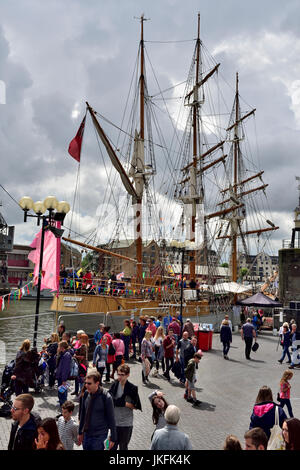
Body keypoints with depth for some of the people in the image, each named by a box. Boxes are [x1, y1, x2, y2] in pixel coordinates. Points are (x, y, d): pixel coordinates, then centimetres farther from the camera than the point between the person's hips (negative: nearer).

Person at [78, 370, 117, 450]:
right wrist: (80, 432, 15)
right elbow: (82, 414, 10)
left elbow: (111, 419, -10)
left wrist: (113, 438, -5)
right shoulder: (86, 394, -3)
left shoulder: (106, 397, -17)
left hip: (99, 436, -5)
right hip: (86, 434, 5)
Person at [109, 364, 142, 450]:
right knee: (113, 446, 12)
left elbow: (136, 406, -12)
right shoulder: (114, 385, -4)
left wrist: (118, 402, -14)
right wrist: (126, 404, -18)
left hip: (126, 423, -2)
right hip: (114, 421, 2)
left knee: (123, 447, 11)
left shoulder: (132, 388, -12)